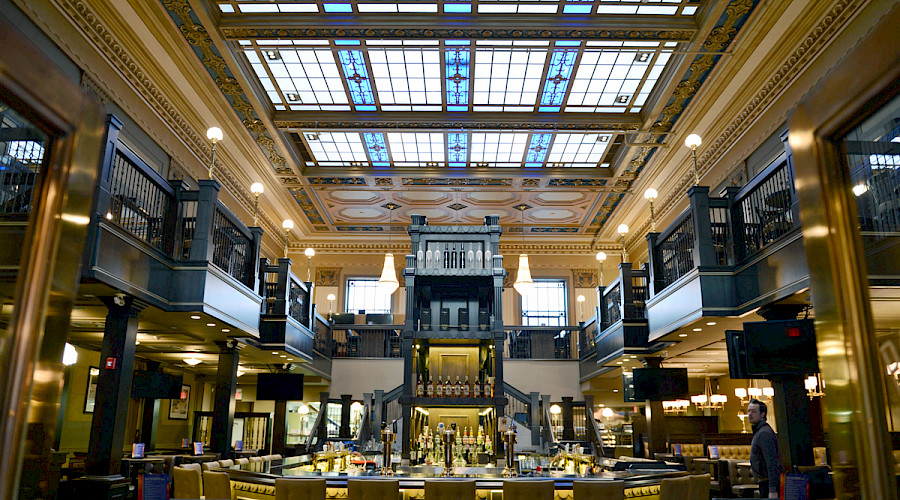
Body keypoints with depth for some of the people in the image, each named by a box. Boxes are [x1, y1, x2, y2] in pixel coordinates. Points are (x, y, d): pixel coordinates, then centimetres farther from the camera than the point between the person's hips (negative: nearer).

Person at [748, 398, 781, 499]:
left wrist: (772, 490, -27)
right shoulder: (759, 431, 15)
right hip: (765, 482, 10)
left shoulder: (764, 433, -18)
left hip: (769, 483, -10)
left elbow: (772, 463, -24)